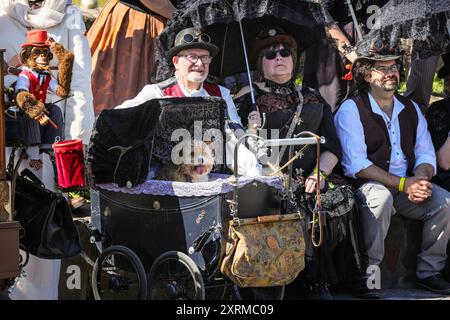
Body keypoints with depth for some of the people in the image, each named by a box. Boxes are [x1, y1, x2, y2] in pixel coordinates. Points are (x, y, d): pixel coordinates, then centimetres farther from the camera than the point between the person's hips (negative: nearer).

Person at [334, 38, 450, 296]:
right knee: (380, 197, -38)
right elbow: (355, 164, -15)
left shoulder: (410, 109, 15)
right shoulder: (351, 110, -6)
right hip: (367, 186, -5)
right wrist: (403, 184, -22)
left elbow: (426, 153, 10)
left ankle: (429, 272, -5)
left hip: (408, 184, 5)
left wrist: (420, 179, -15)